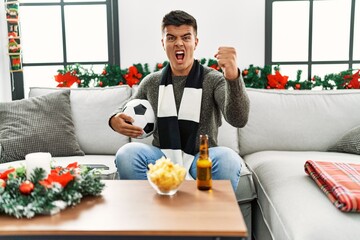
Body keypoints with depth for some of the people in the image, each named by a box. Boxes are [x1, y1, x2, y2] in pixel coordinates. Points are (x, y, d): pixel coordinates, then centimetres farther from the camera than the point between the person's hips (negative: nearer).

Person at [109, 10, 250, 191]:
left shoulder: (214, 80, -1)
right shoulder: (151, 82, 9)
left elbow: (238, 120, -19)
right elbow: (127, 111, 24)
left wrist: (233, 77, -39)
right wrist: (115, 120, -3)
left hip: (202, 160, -1)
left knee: (228, 159, -34)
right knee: (126, 154, -28)